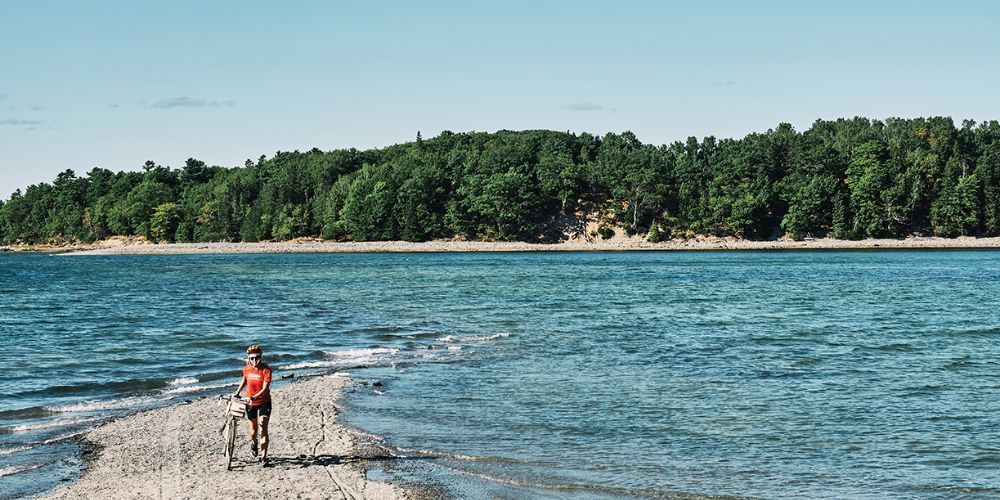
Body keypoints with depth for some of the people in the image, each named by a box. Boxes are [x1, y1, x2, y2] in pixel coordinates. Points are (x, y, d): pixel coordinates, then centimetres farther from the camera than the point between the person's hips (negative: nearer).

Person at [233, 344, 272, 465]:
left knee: (263, 428, -14)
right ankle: (253, 442, 49)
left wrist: (253, 397, -38)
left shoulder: (266, 369, -20)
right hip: (250, 402, 3)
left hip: (264, 402, -3)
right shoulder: (246, 369, -7)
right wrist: (237, 392, 9)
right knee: (253, 429, 14)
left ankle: (264, 457, -14)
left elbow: (265, 388, -27)